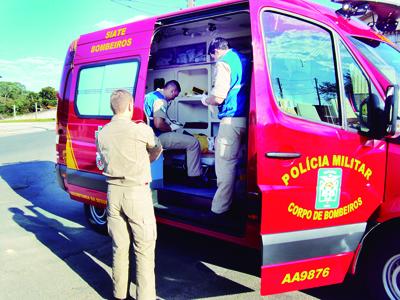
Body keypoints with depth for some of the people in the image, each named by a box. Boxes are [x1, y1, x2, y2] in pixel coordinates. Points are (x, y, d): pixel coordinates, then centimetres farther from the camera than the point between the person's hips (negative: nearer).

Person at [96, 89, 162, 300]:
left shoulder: (102, 134, 3)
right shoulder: (141, 130, -11)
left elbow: (105, 163, 12)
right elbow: (157, 150, 8)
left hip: (113, 192, 6)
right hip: (137, 193, -5)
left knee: (119, 246, 17)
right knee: (144, 249, 5)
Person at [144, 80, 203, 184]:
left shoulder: (150, 95, 16)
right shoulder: (161, 100, -16)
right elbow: (158, 124, -26)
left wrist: (168, 125, 21)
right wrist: (171, 128, -7)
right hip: (156, 137, -11)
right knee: (193, 142, -11)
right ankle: (194, 177, -7)